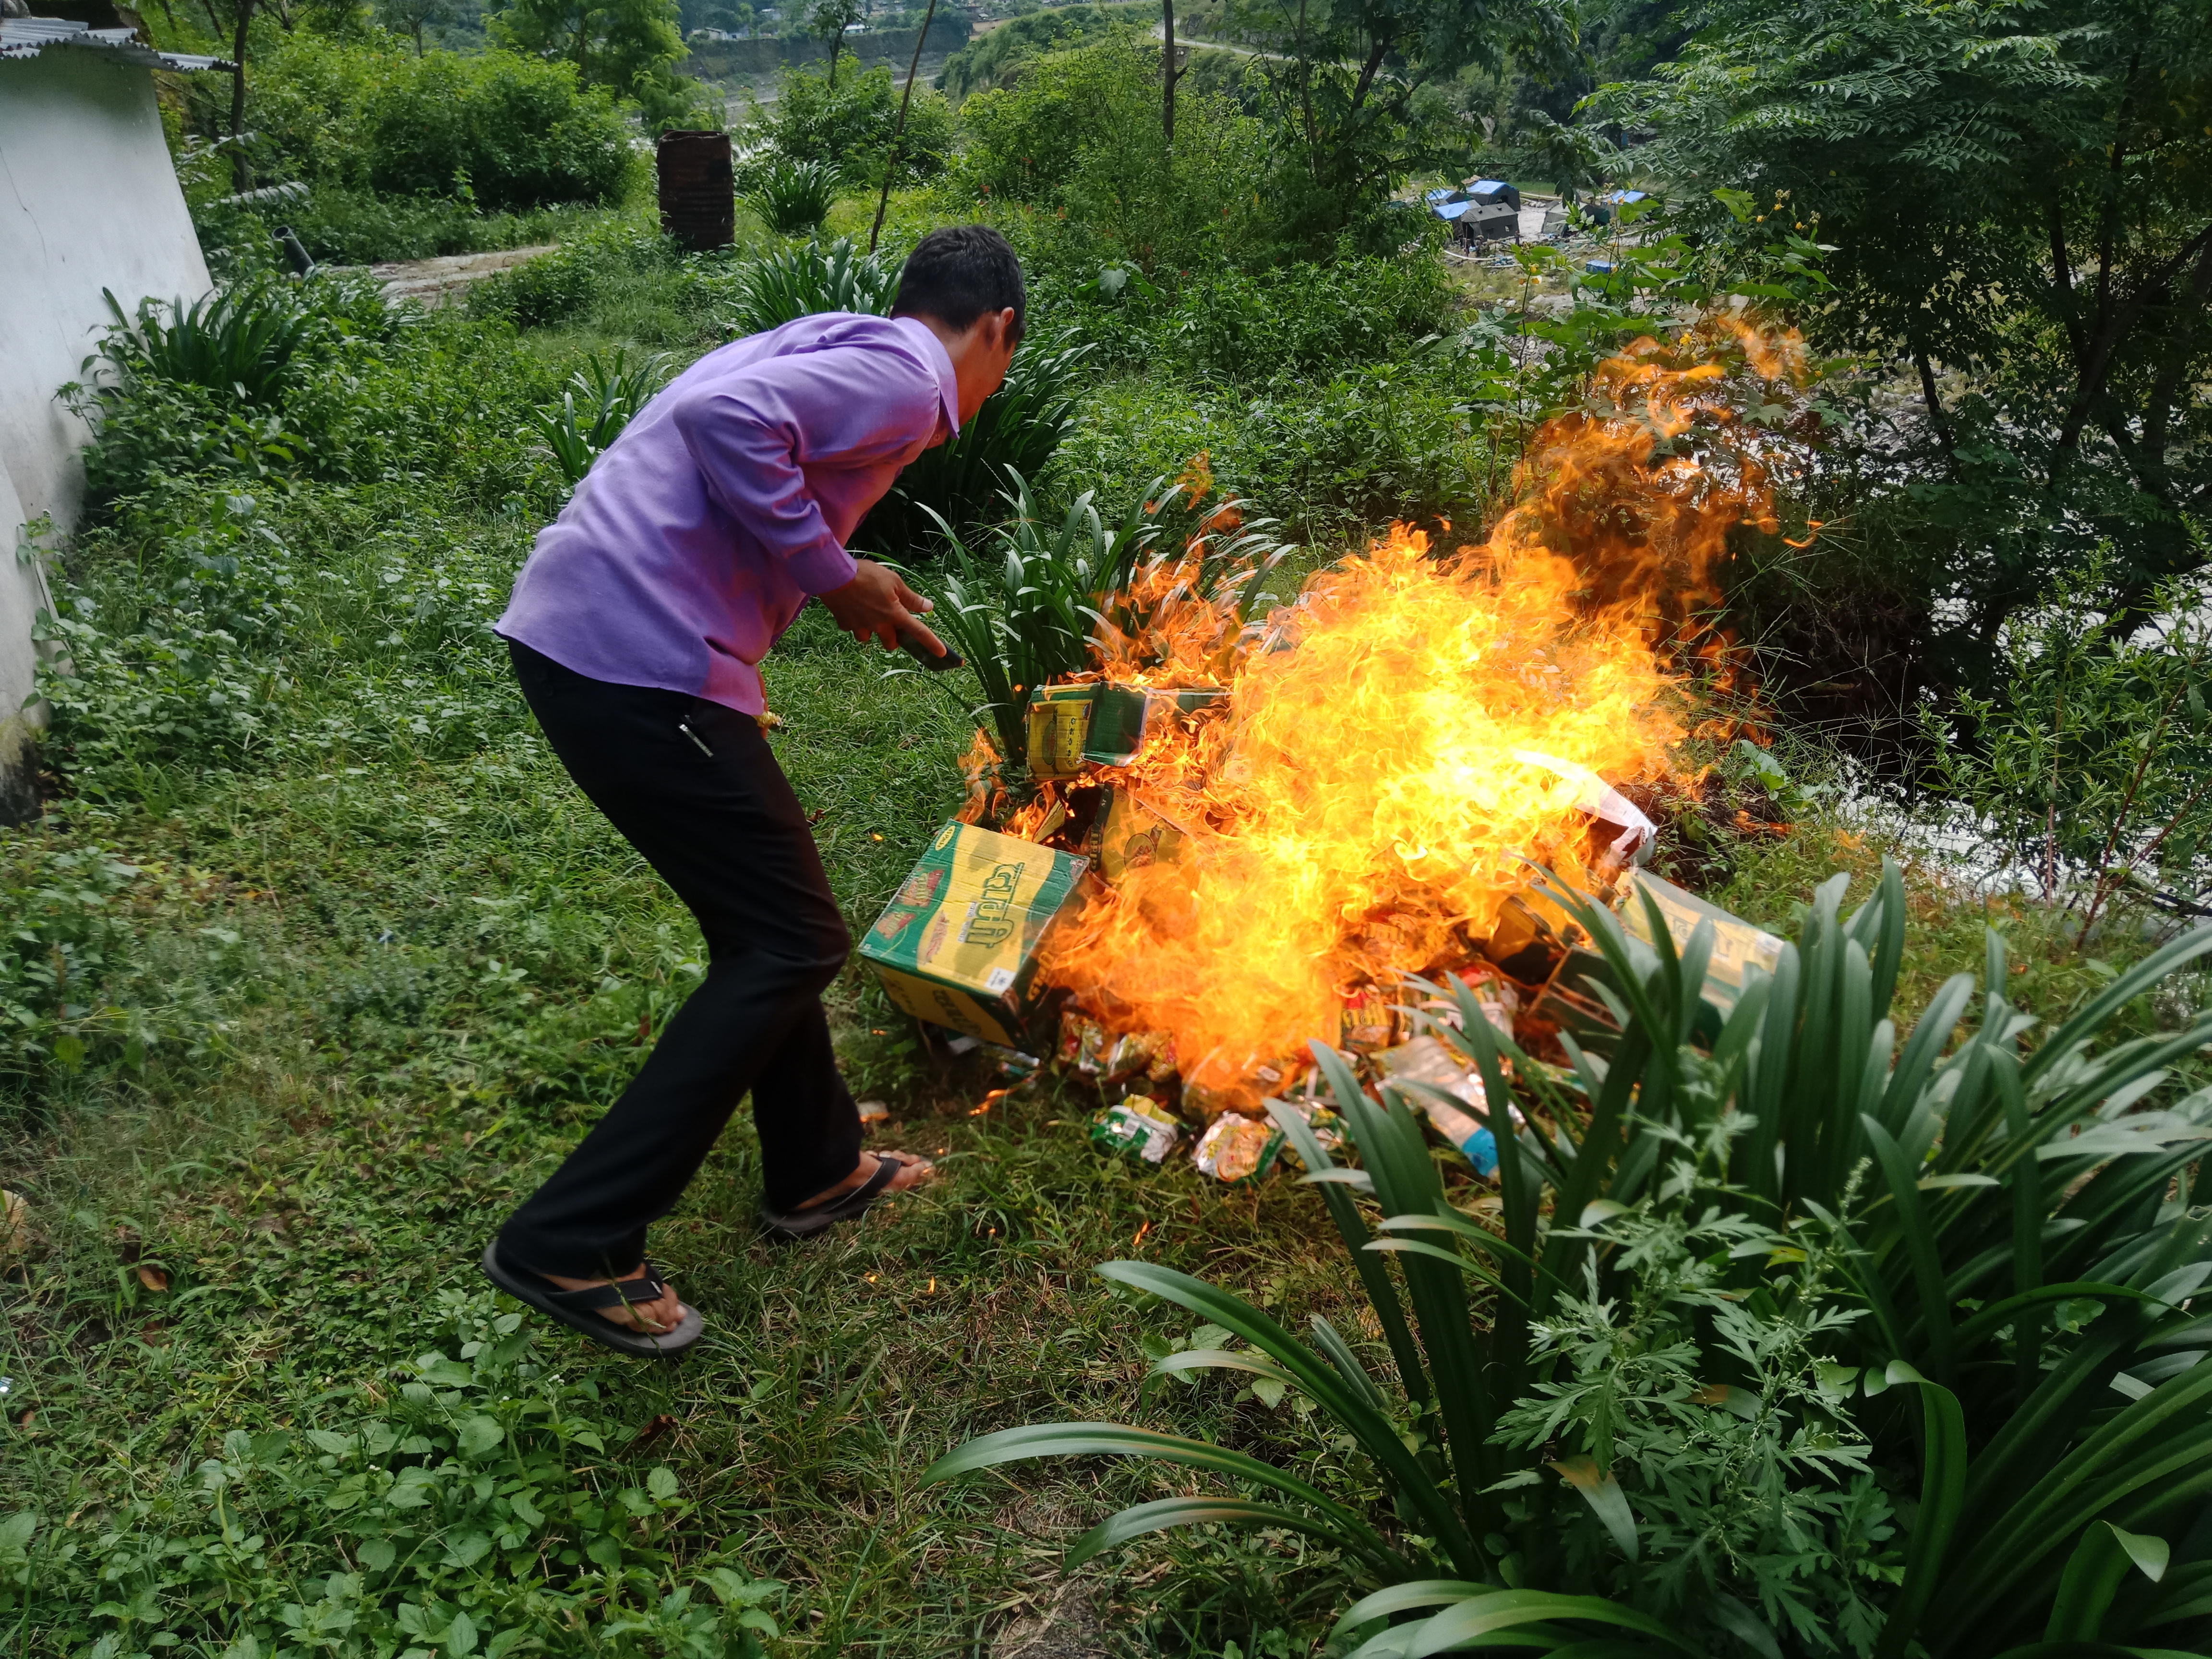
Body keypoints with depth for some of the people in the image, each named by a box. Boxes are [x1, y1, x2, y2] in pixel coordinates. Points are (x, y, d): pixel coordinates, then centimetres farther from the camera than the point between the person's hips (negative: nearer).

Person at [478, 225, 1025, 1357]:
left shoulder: (835, 345, 22)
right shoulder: (908, 376, -7)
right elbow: (724, 415, -23)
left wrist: (859, 597, 30)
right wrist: (831, 573, -13)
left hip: (570, 630, 10)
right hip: (635, 661, -10)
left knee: (765, 922, 19)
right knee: (791, 943, 0)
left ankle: (815, 1170, 35)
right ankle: (573, 1244, 5)